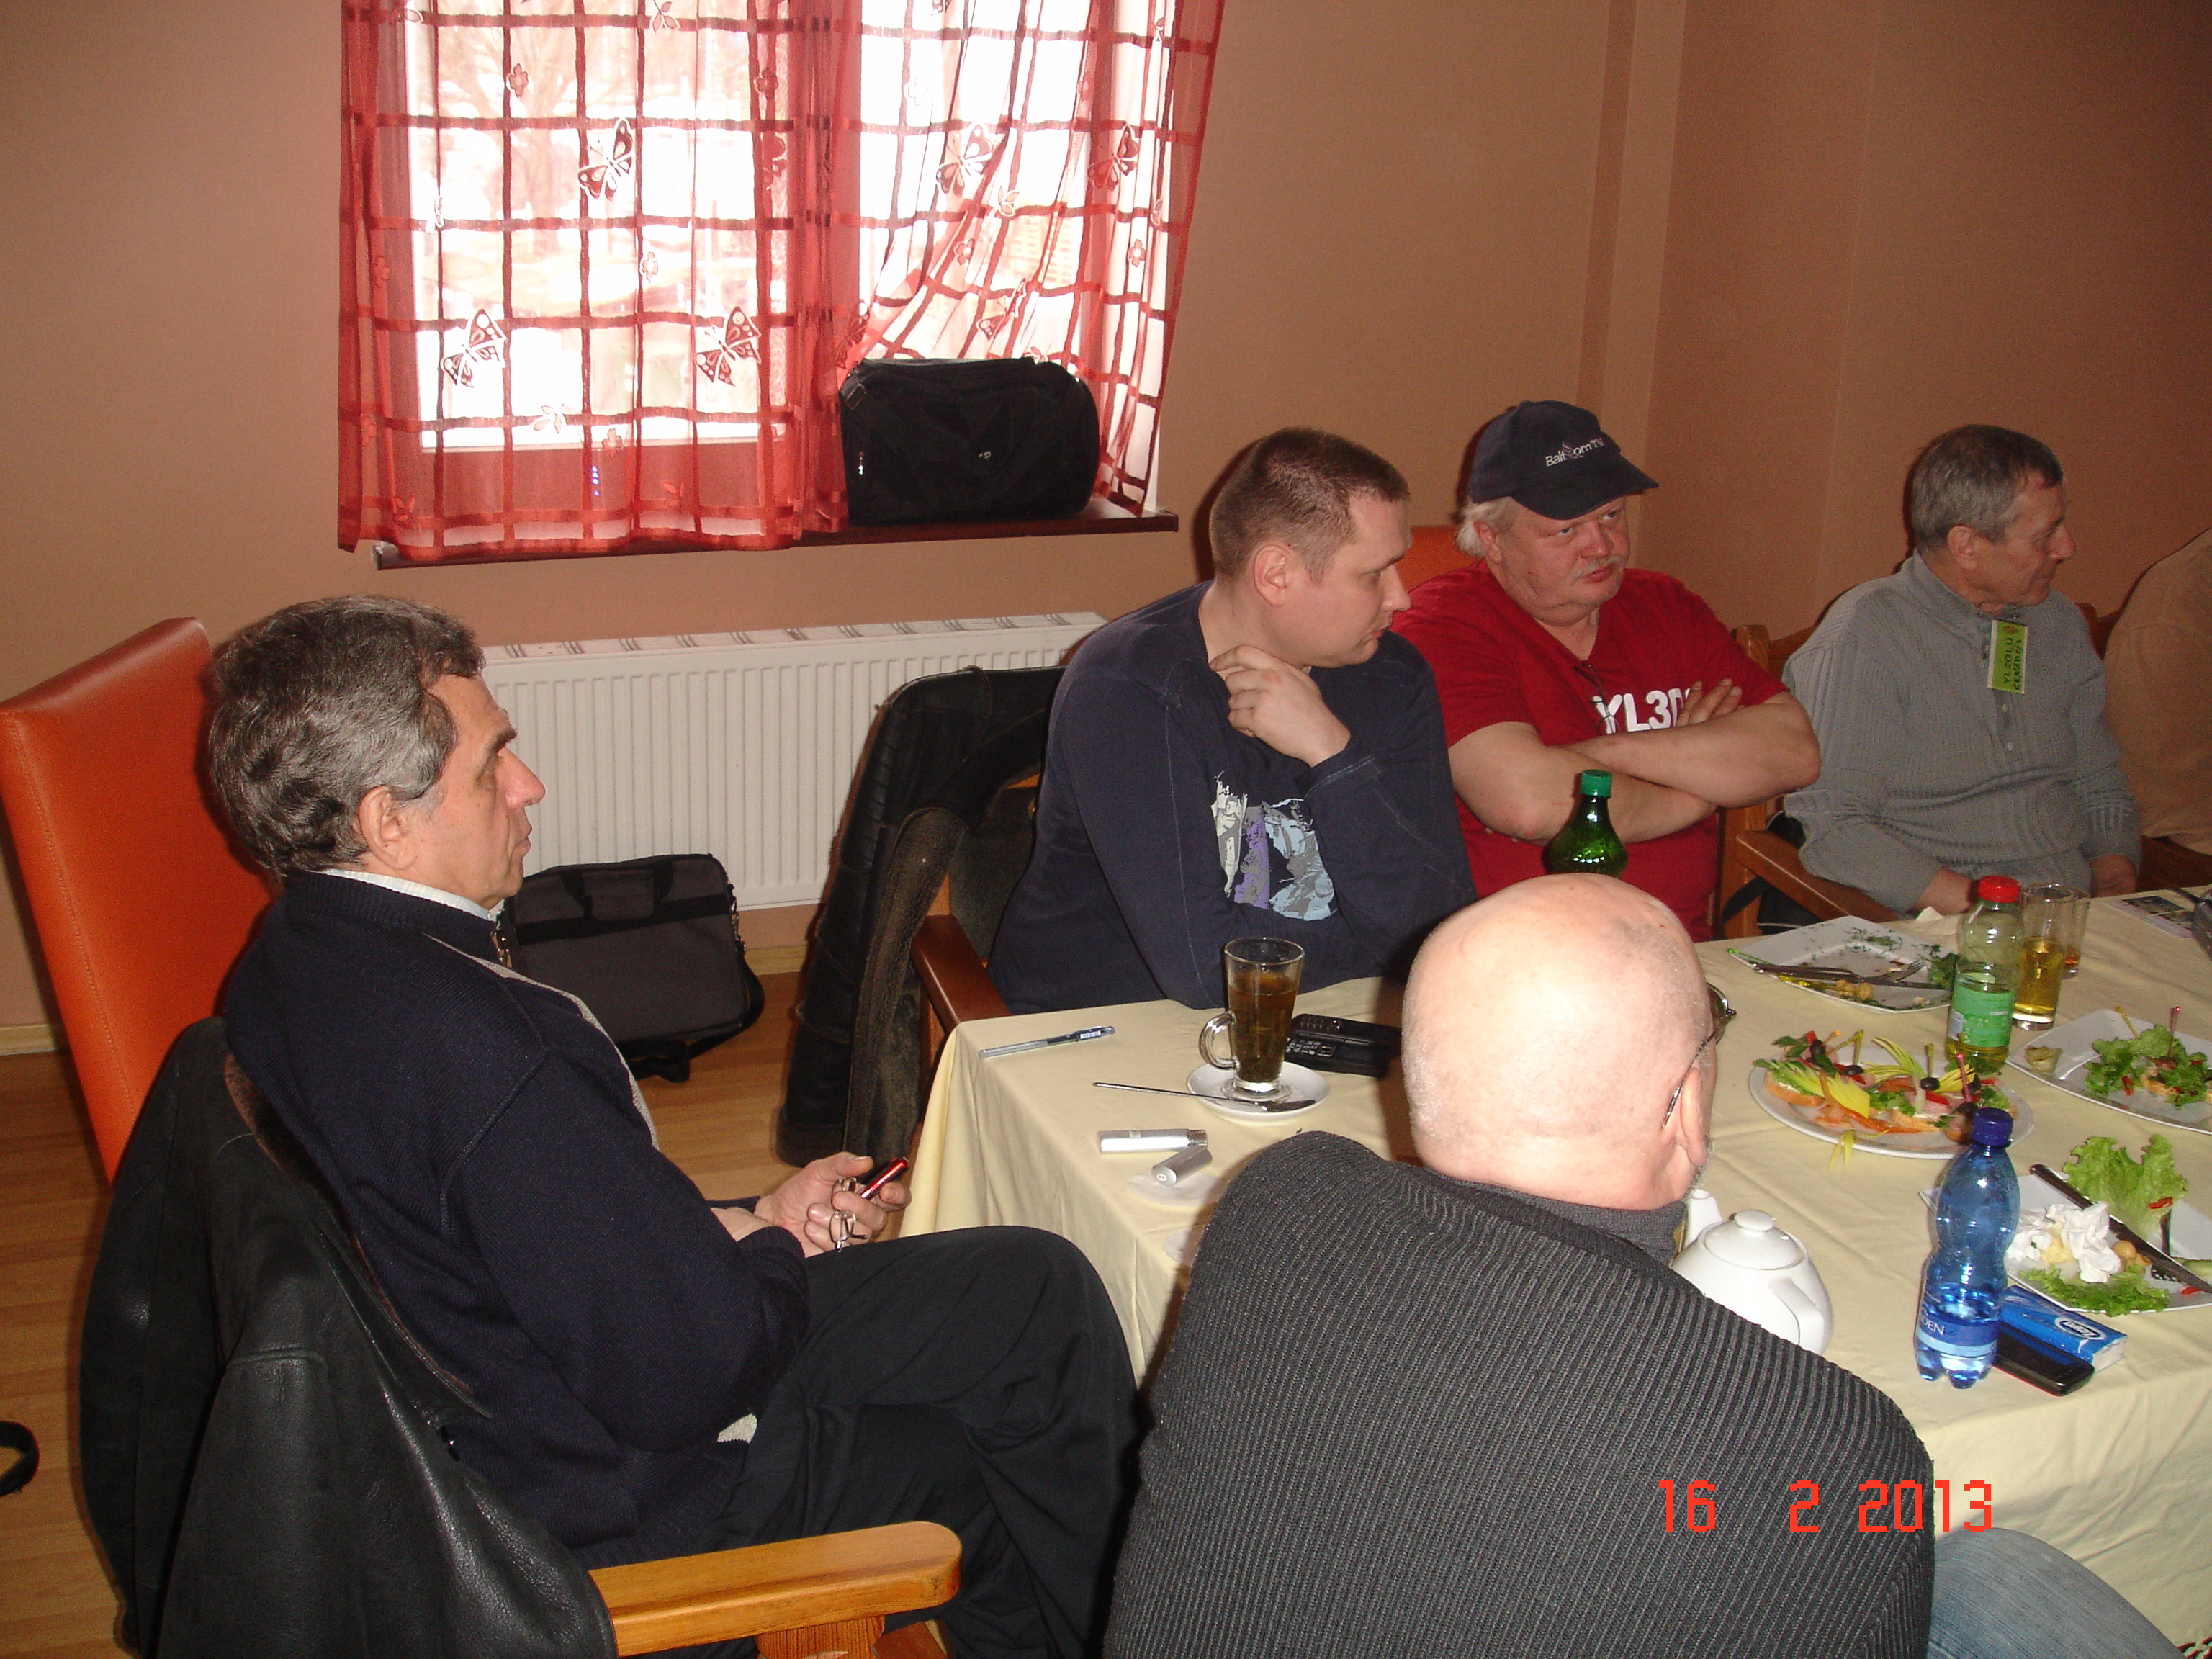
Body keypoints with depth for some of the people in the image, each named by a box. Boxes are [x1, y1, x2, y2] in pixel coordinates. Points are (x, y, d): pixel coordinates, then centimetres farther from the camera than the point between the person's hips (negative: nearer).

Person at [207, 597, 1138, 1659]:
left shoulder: (296, 959, -2)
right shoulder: (478, 1040, -34)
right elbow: (687, 1379, -28)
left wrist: (740, 1223, 4)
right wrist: (778, 1252, -7)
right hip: (615, 1503, -9)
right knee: (1041, 1302, 4)